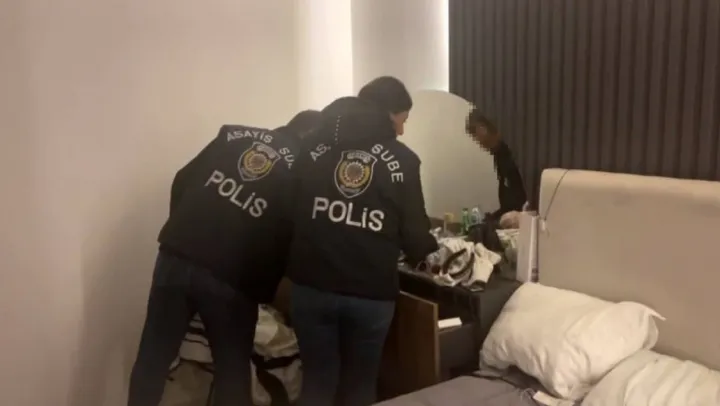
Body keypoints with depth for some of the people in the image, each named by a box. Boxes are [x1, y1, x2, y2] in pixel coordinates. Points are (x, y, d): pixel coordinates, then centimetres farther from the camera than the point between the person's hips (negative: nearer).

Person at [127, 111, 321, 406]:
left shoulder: (234, 135, 13)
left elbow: (182, 181, 13)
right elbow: (291, 243, 3)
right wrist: (262, 290, 15)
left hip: (176, 257, 3)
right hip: (232, 278, -3)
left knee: (152, 358, 16)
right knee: (233, 370, 17)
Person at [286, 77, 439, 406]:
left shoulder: (313, 147, 4)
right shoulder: (402, 160, -1)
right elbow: (414, 234, -1)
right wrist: (428, 248, 22)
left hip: (311, 287, 2)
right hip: (372, 293, -1)